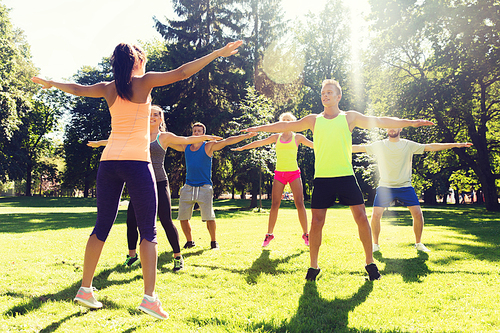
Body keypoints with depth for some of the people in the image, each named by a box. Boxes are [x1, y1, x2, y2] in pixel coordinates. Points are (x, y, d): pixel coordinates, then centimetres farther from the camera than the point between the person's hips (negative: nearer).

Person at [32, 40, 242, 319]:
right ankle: (150, 297, -6)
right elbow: (182, 73, -4)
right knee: (149, 230, -1)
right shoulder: (144, 81, 2)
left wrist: (50, 83, 48)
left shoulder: (109, 88, 14)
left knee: (102, 225, 15)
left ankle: (86, 289, 21)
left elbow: (78, 89, 28)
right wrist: (217, 53, 0)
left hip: (108, 160, 5)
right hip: (136, 161, -5)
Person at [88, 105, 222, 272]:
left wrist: (205, 137, -18)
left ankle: (178, 256, 8)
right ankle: (132, 254, 19)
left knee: (166, 221, -7)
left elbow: (187, 140, -6)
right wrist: (98, 143, 36)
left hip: (159, 183, -4)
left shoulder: (165, 137, 4)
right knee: (131, 219, -1)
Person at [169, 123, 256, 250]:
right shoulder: (185, 147, 10)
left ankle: (213, 241, 12)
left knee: (209, 217, -8)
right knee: (183, 217, 2)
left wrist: (246, 135, -15)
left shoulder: (208, 146, 0)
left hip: (204, 188, -4)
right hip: (188, 187, 4)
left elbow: (227, 141, -8)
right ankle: (189, 241, 21)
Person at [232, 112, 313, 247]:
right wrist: (243, 147, 12)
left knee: (300, 204, -6)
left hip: (294, 173, -1)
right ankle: (269, 234, 8)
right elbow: (259, 143, 14)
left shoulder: (297, 137, 9)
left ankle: (306, 234, 3)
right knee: (275, 204, -2)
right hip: (279, 174, 1)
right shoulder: (276, 137, 13)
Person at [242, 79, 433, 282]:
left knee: (361, 217, -2)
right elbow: (287, 125, 15)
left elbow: (379, 121, 4)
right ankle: (313, 266, 13)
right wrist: (260, 128, 16)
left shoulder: (350, 117, 7)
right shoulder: (313, 120, 10)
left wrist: (409, 123, -1)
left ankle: (370, 263, 15)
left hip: (346, 176, 0)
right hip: (322, 179, 0)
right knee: (316, 222, -2)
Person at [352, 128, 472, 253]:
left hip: (405, 186, 1)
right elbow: (359, 148, 4)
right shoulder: (378, 145, 3)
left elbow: (430, 147, 2)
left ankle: (418, 243, 17)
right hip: (385, 187, -1)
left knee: (418, 214, -6)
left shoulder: (408, 145, 3)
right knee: (375, 215, -12)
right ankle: (375, 244, 8)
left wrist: (456, 145, -1)